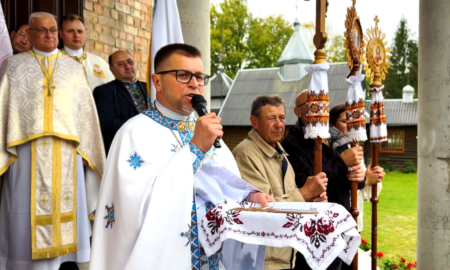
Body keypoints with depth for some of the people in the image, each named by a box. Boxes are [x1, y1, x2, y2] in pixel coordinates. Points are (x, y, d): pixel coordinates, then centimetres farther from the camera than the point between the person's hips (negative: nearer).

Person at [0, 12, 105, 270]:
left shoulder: (73, 68, 13)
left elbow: (85, 111, 10)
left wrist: (86, 150, 3)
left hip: (66, 152, 1)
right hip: (27, 150, -1)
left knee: (64, 207, 4)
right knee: (29, 209, 0)